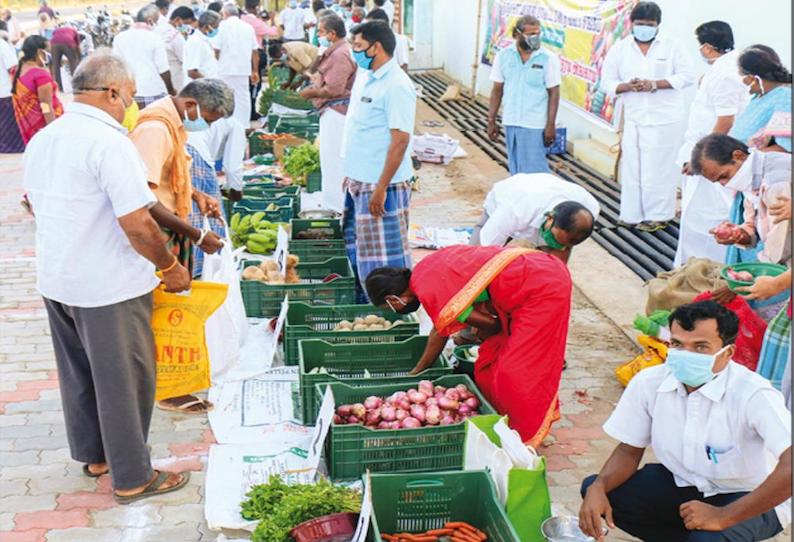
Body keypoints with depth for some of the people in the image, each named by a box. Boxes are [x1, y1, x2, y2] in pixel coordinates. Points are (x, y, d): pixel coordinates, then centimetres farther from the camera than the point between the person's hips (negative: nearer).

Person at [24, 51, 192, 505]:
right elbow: (138, 225, -24)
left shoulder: (41, 140, 6)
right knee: (125, 380, 5)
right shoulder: (109, 142, -21)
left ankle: (94, 455, 38)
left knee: (78, 372, 21)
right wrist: (171, 267, -10)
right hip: (110, 287, -8)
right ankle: (133, 478, 17)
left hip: (55, 280, 9)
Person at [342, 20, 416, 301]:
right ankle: (363, 302, 32)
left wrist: (381, 188, -23)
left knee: (383, 257, -2)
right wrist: (351, 173, 19)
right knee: (355, 248, 19)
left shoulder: (396, 86, -18)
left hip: (381, 185, -10)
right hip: (358, 181, 10)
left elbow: (400, 139, -22)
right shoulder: (365, 76, 10)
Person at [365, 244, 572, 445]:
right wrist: (415, 373, 31)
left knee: (513, 371, -3)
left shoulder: (430, 292, -17)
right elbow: (440, 330, 23)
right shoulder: (425, 270, 12)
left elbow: (489, 324, -9)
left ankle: (529, 435, 12)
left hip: (542, 288, -9)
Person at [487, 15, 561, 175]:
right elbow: (497, 90, 7)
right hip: (510, 122, 4)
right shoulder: (503, 56, 2)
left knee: (534, 171, -4)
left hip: (534, 125, -4)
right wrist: (491, 121, 6)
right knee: (515, 170, 13)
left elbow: (553, 93, -5)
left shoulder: (549, 58, -7)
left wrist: (551, 125, -9)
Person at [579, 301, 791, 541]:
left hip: (749, 499, -5)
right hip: (684, 483, 5)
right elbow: (629, 450, -1)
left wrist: (724, 517, -37)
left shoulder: (753, 395, -29)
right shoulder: (649, 382, -14)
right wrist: (598, 487, -22)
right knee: (594, 489, -11)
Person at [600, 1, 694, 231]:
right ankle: (633, 215, 12)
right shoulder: (619, 49, 6)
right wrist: (628, 86, -16)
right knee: (632, 168, 3)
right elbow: (607, 82, 5)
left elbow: (687, 75, -3)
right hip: (634, 119, 3)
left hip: (665, 119, -3)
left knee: (659, 169, -2)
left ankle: (658, 215, 7)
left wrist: (655, 84, -16)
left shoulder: (672, 46, 1)